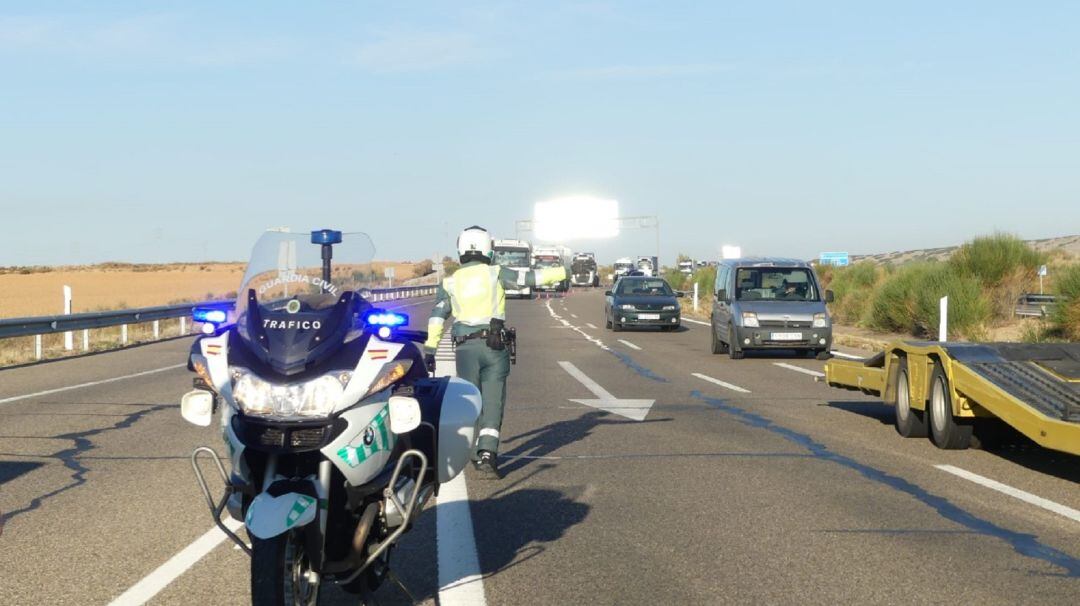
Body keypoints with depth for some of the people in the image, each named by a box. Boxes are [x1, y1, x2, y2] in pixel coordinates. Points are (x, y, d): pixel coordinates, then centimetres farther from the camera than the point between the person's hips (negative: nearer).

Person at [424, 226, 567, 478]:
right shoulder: (496, 274, 4)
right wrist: (565, 271, 8)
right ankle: (487, 452, -18)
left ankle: (478, 455, 14)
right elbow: (530, 277, 1)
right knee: (492, 403, -2)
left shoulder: (449, 283, 9)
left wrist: (430, 350, 4)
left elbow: (437, 317, 4)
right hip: (494, 346, -1)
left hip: (465, 348, 2)